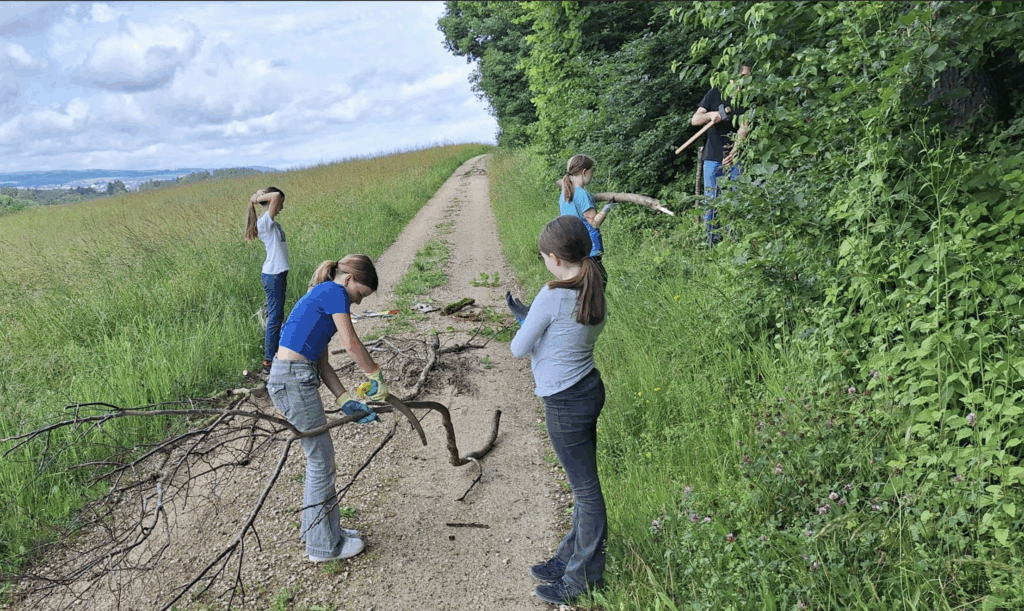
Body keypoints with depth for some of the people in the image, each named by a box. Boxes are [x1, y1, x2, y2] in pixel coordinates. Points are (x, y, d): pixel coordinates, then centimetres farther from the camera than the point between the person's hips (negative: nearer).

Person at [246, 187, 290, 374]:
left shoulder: (271, 223, 13)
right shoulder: (265, 221, -15)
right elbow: (276, 195, -27)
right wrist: (258, 198, -12)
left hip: (277, 274, 10)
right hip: (272, 276, -10)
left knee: (276, 316, 17)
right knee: (275, 317, -5)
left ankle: (272, 353, 28)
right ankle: (268, 362, 2)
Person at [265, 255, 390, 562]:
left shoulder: (320, 297, 21)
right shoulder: (334, 293, -7)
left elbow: (321, 362, 16)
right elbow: (351, 344, -15)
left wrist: (346, 401, 10)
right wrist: (377, 377, -1)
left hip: (292, 378, 10)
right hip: (293, 380, -10)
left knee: (319, 458, 19)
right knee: (321, 461, 2)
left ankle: (317, 528, 34)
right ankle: (324, 544, 15)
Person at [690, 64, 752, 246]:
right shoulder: (715, 94, 5)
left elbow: (744, 128, -11)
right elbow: (694, 120, 2)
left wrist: (734, 152, -28)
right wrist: (710, 115, -20)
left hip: (736, 158, 0)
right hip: (713, 157, 1)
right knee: (711, 202, 2)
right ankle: (711, 242, 9)